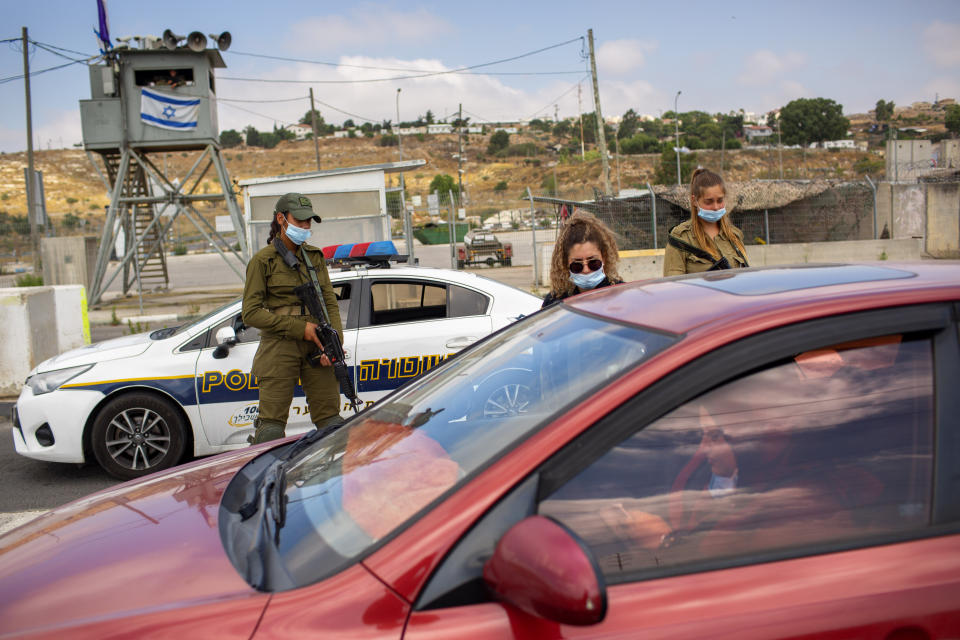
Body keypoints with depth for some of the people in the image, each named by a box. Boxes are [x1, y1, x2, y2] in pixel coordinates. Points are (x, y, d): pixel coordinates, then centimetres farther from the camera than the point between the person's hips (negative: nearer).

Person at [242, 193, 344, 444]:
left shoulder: (315, 256, 13)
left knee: (330, 421, 4)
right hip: (280, 348, -4)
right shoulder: (263, 260, -1)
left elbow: (330, 303, 12)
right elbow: (251, 313, -6)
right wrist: (300, 328, -12)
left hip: (316, 347, 4)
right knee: (272, 428, -5)